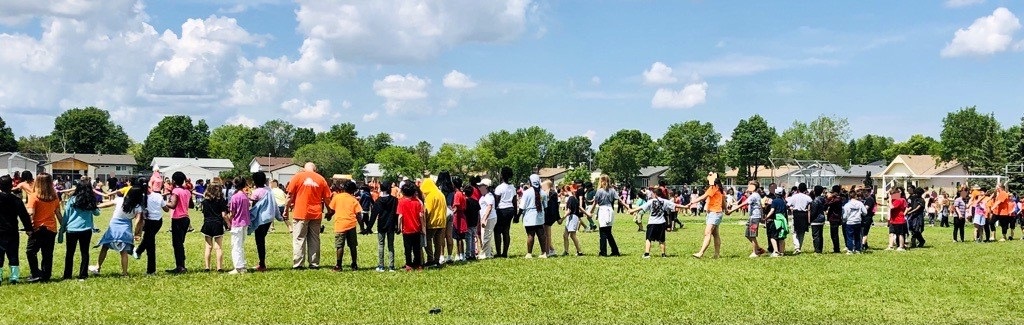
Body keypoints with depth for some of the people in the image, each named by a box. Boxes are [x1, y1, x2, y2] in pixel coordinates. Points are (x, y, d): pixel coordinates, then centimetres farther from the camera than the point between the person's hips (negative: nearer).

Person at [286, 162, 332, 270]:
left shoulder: (298, 176, 1)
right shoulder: (321, 179, 7)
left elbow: (290, 195, -2)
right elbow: (327, 198, 6)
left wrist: (287, 210, 5)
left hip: (300, 213, -2)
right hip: (316, 214, 2)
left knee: (299, 239, 2)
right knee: (314, 239, 9)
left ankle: (298, 264, -1)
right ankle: (314, 264, 9)